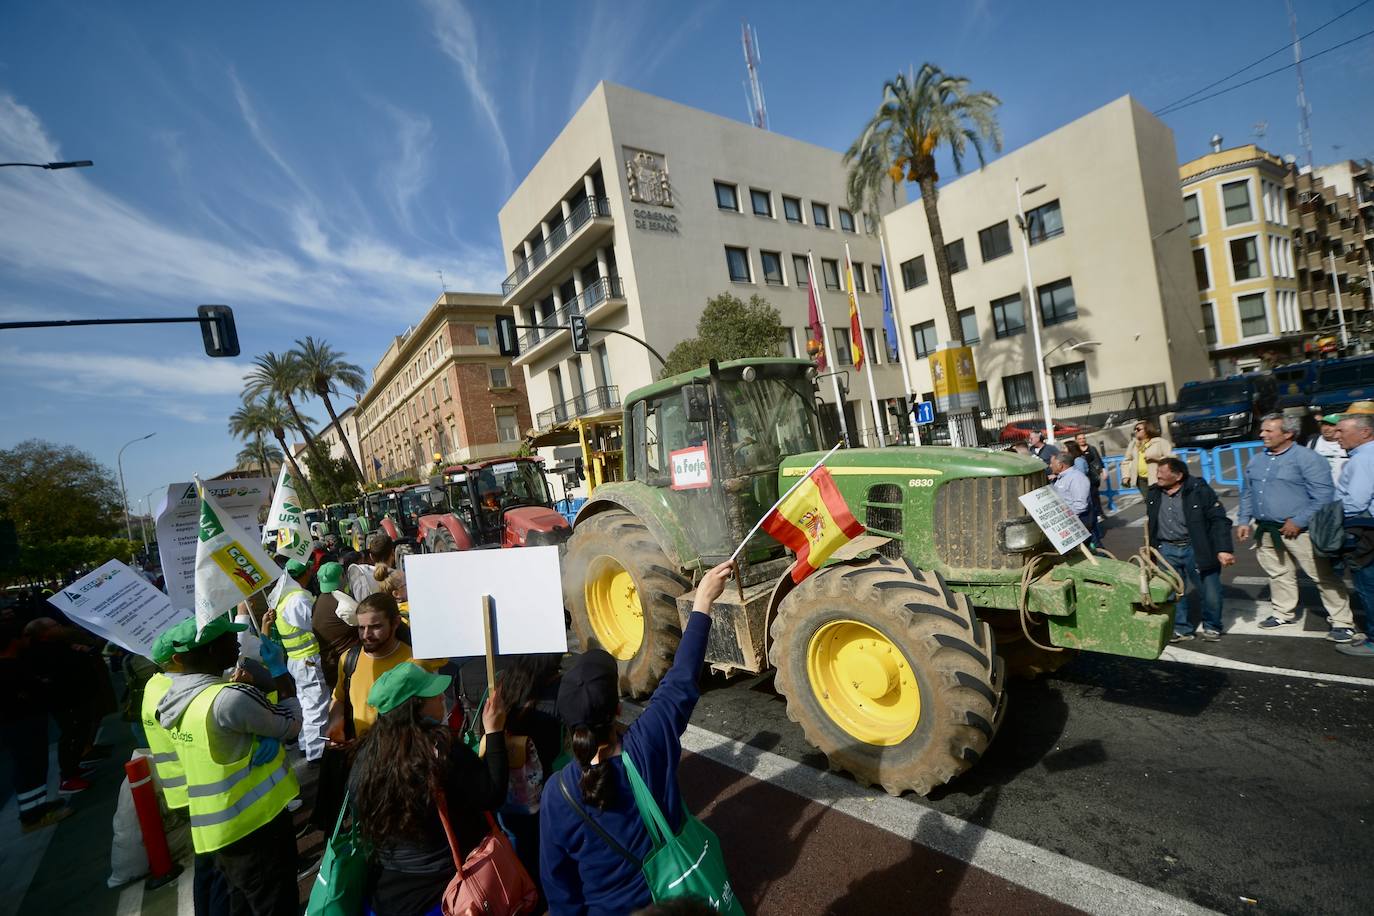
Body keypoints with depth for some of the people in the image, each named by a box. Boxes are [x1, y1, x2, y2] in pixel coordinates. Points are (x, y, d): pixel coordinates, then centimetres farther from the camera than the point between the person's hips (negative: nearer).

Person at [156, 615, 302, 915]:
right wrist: (280, 671, -10)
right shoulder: (230, 699, -30)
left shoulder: (177, 694, -3)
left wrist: (269, 737, -16)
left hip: (220, 826, 8)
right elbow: (291, 725, -15)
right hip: (254, 823, -8)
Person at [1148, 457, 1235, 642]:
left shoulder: (1199, 490, -10)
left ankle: (1212, 626, 30)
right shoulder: (1153, 494, 4)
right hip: (1167, 550, 4)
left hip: (1196, 548, -3)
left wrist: (1223, 549, -19)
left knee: (1209, 590, 6)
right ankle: (1182, 628, 23)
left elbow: (1219, 520, -11)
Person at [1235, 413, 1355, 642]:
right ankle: (1283, 613, 30)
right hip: (1266, 531, 6)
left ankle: (1342, 622, 13)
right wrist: (1243, 521, 11)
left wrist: (1298, 522, -18)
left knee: (1323, 576, 1)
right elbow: (1247, 494, 19)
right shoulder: (1256, 461, 12)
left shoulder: (1307, 458, -10)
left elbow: (1322, 496, -15)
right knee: (1278, 574, 17)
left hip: (1298, 531, -6)